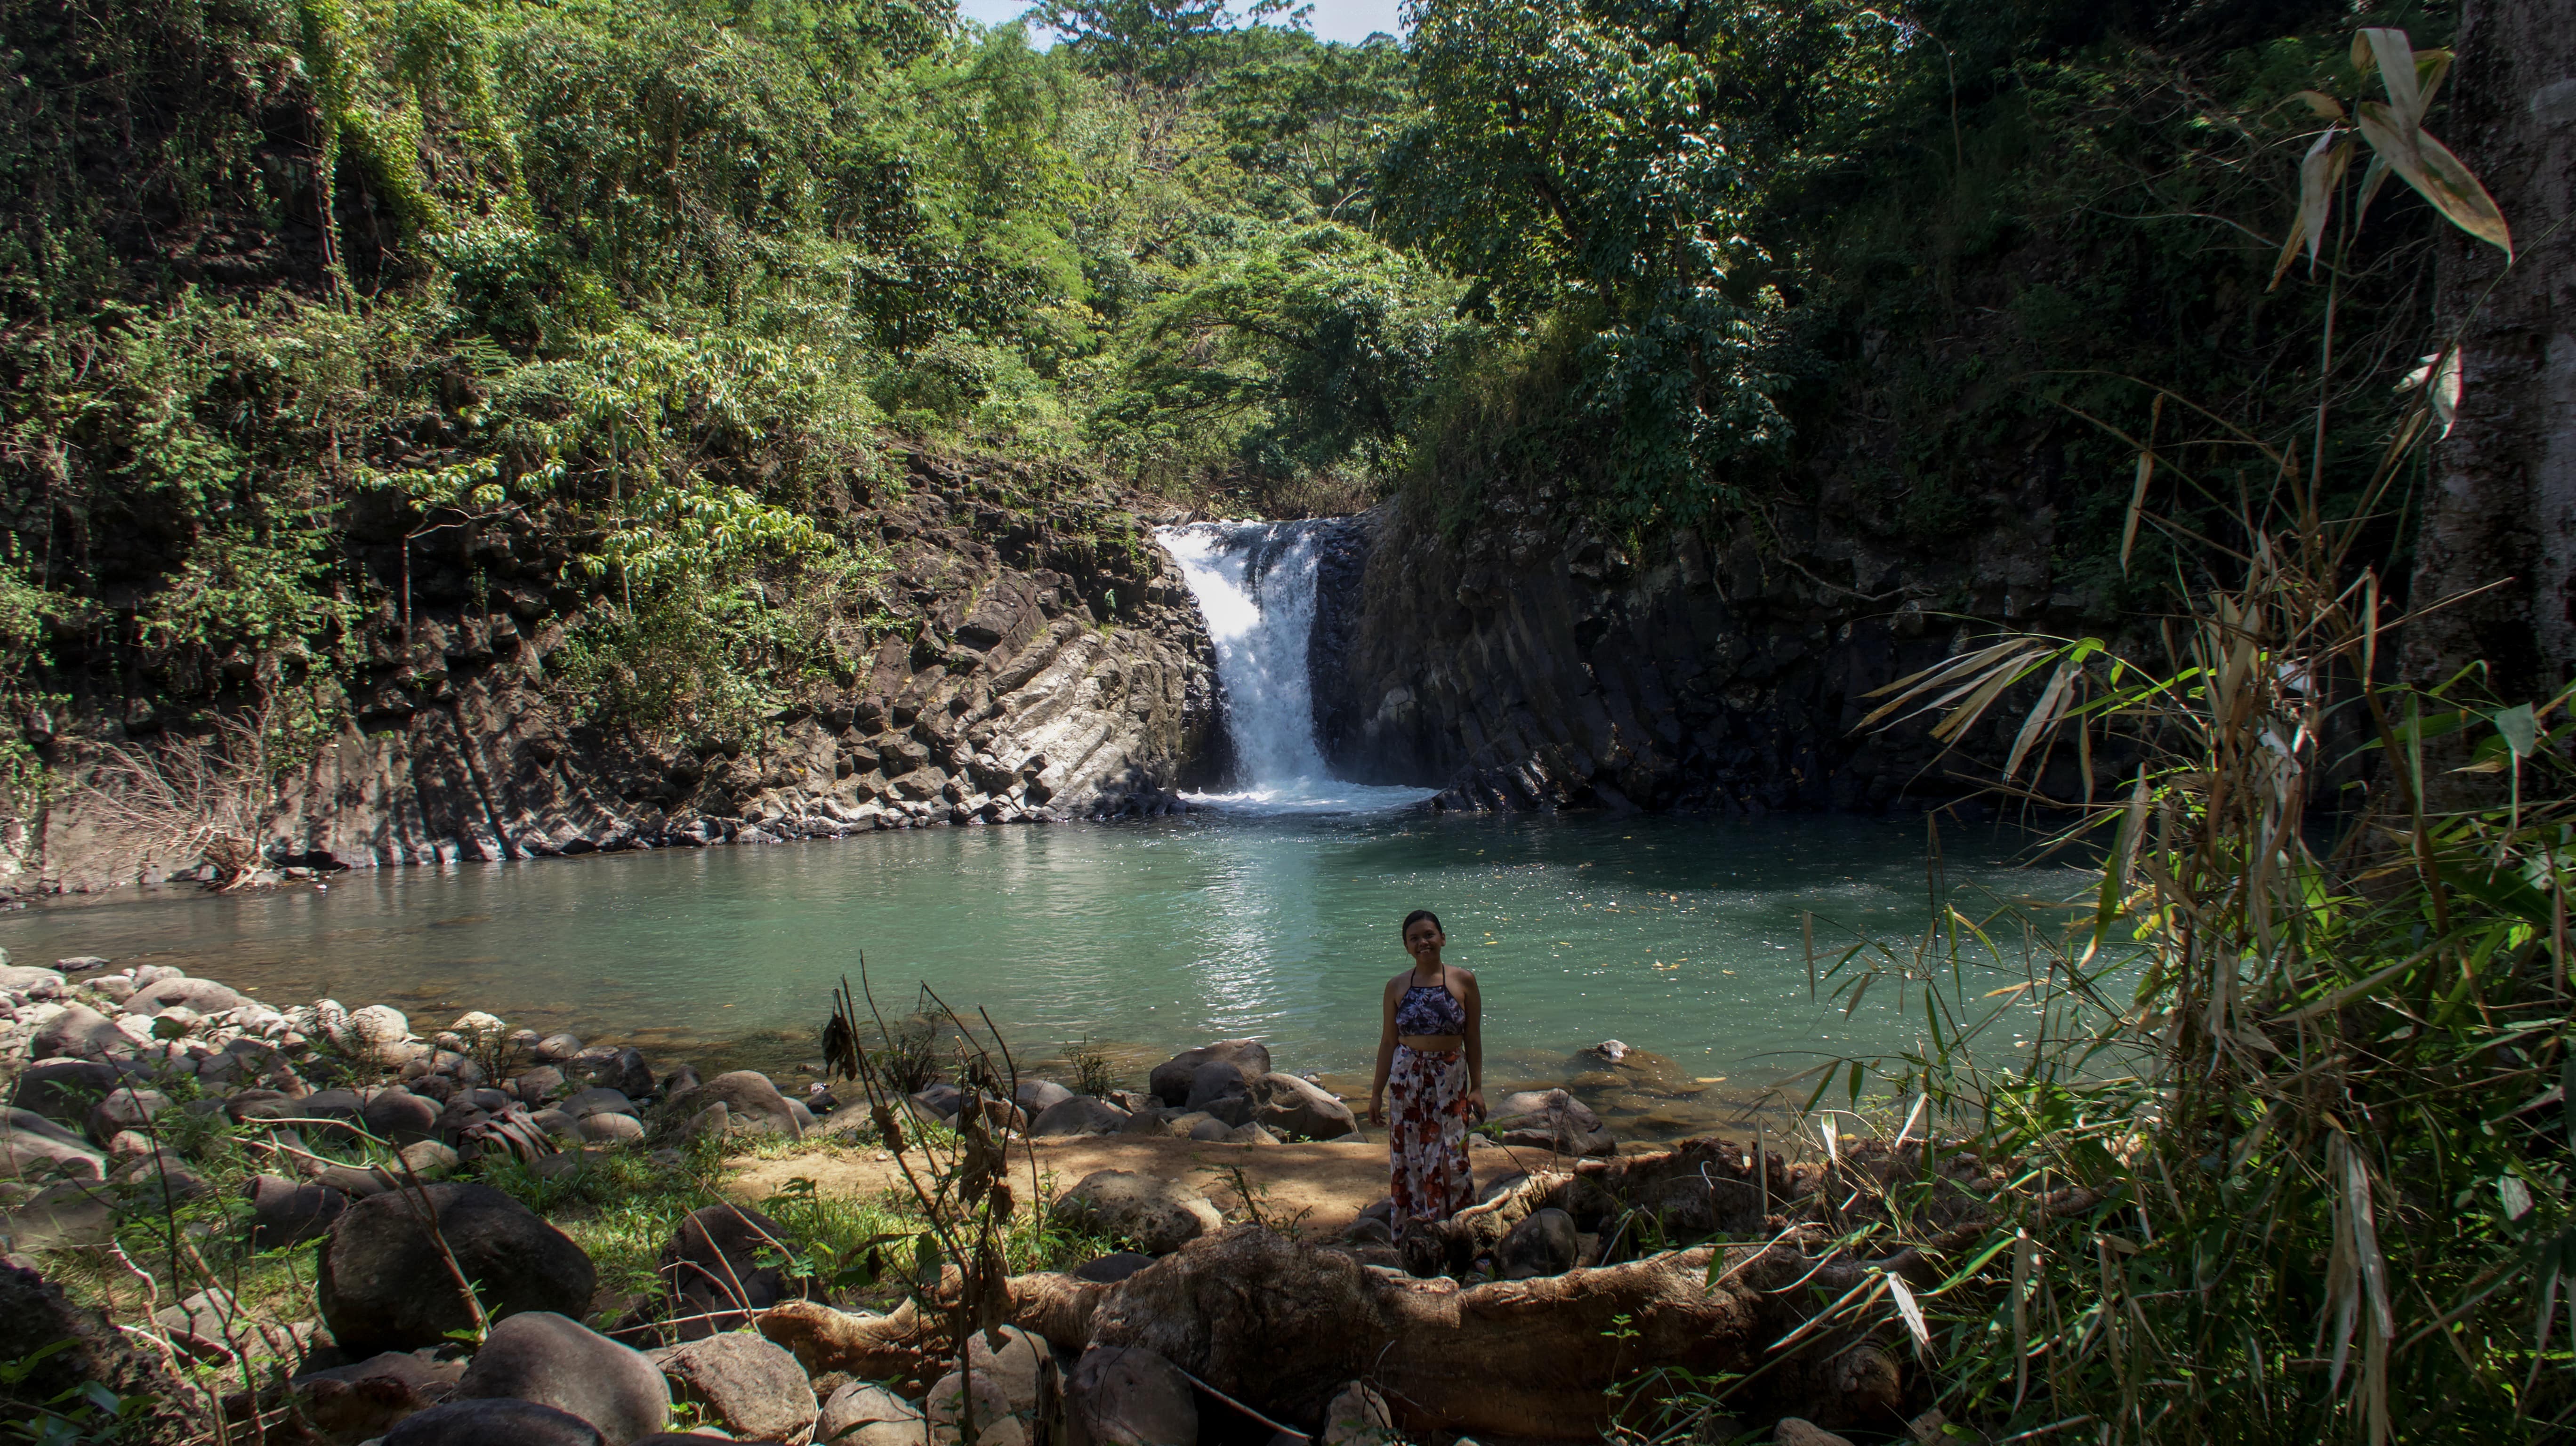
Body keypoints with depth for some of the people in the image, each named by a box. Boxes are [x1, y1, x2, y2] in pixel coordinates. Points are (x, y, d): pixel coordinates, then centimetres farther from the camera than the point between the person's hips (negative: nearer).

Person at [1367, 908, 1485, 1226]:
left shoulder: (1463, 981, 0)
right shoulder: (1397, 987, 3)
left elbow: (1473, 1039, 4)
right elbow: (1388, 1042, 7)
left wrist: (1477, 1087, 0)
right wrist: (1377, 1093, 6)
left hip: (1451, 1080, -1)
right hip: (1406, 1079, 1)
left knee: (1450, 1159, -2)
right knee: (1409, 1158, 4)